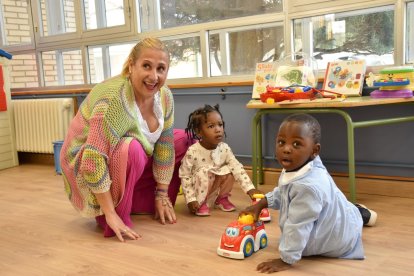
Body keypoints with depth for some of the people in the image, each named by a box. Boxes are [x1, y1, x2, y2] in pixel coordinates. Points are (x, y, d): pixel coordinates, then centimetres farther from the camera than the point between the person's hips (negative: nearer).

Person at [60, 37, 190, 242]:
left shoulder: (164, 96, -11)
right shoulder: (114, 98, -33)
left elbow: (164, 146, -5)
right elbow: (93, 161, -36)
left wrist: (162, 195, -5)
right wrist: (111, 215, -32)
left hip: (129, 163, 8)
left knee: (181, 141, 0)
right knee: (131, 149, -35)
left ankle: (141, 204, 6)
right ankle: (115, 215, -14)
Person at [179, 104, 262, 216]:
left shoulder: (224, 148, -12)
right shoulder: (192, 152, -24)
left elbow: (237, 168, -17)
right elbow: (185, 176, -18)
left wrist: (250, 189, -27)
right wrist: (191, 199, -22)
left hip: (215, 191, 4)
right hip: (198, 193, -4)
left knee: (228, 171, -18)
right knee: (203, 173, -31)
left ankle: (221, 198, 6)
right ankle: (201, 203, -8)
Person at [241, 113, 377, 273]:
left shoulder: (308, 186, -46)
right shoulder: (297, 167, -15)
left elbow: (297, 227, -37)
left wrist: (286, 260, -27)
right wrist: (260, 204, 5)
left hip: (336, 240, -8)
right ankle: (357, 213, 37)